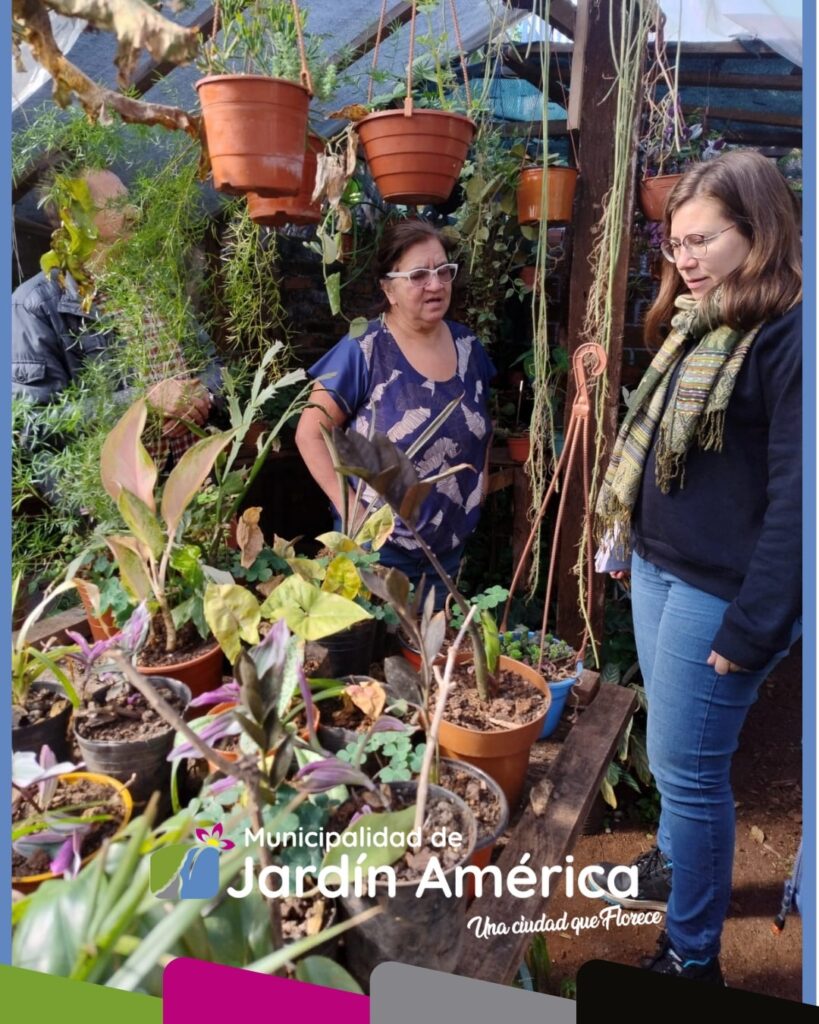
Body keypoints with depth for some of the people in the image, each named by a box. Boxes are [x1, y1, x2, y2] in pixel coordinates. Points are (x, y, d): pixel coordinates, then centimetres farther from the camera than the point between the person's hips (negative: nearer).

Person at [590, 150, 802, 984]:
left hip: (722, 591, -8)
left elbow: (795, 497, -18)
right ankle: (675, 865, 46)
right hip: (657, 567, 8)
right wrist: (633, 539, 13)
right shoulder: (697, 325, 11)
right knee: (674, 751, 22)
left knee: (686, 765, 2)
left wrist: (752, 627, -17)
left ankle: (692, 959, 22)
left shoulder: (788, 333, -16)